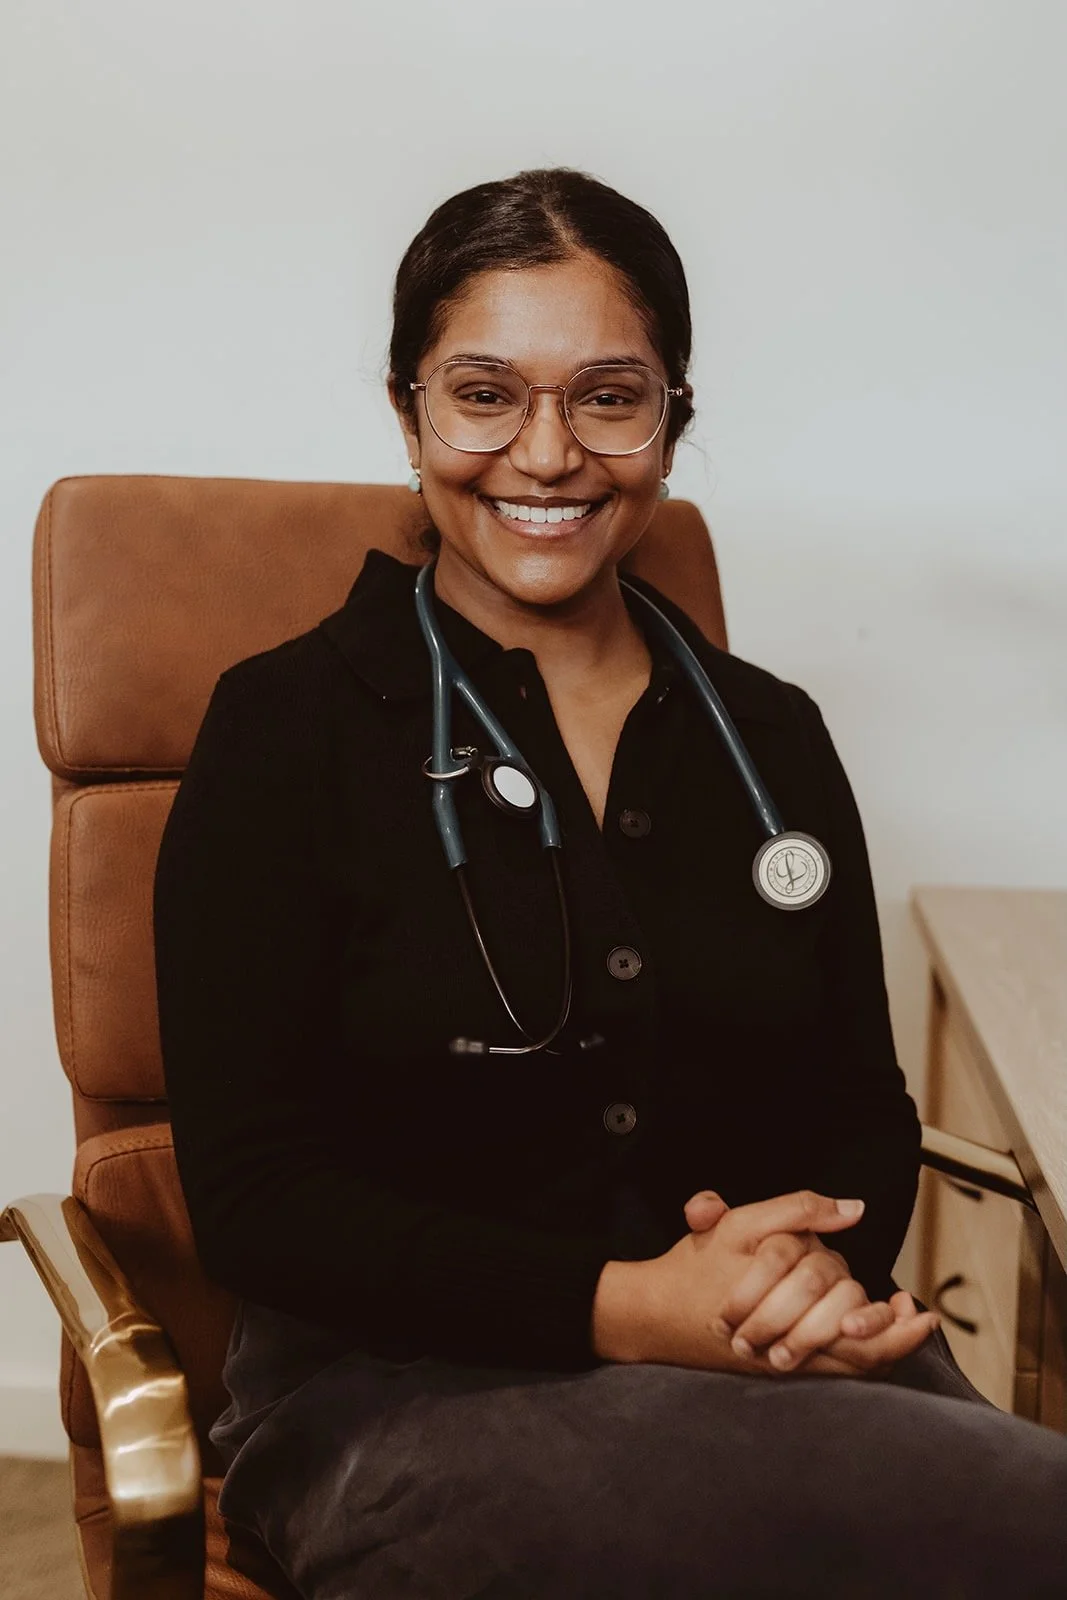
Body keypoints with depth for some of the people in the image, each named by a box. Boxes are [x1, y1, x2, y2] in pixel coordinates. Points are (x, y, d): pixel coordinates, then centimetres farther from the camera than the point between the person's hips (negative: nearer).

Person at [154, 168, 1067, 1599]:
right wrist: (624, 1309, -18)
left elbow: (864, 1106, 14)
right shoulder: (287, 730, -3)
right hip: (405, 1390, -5)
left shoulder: (774, 737, 11)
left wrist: (822, 1266, -10)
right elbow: (255, 1197, -8)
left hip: (780, 1367, 5)